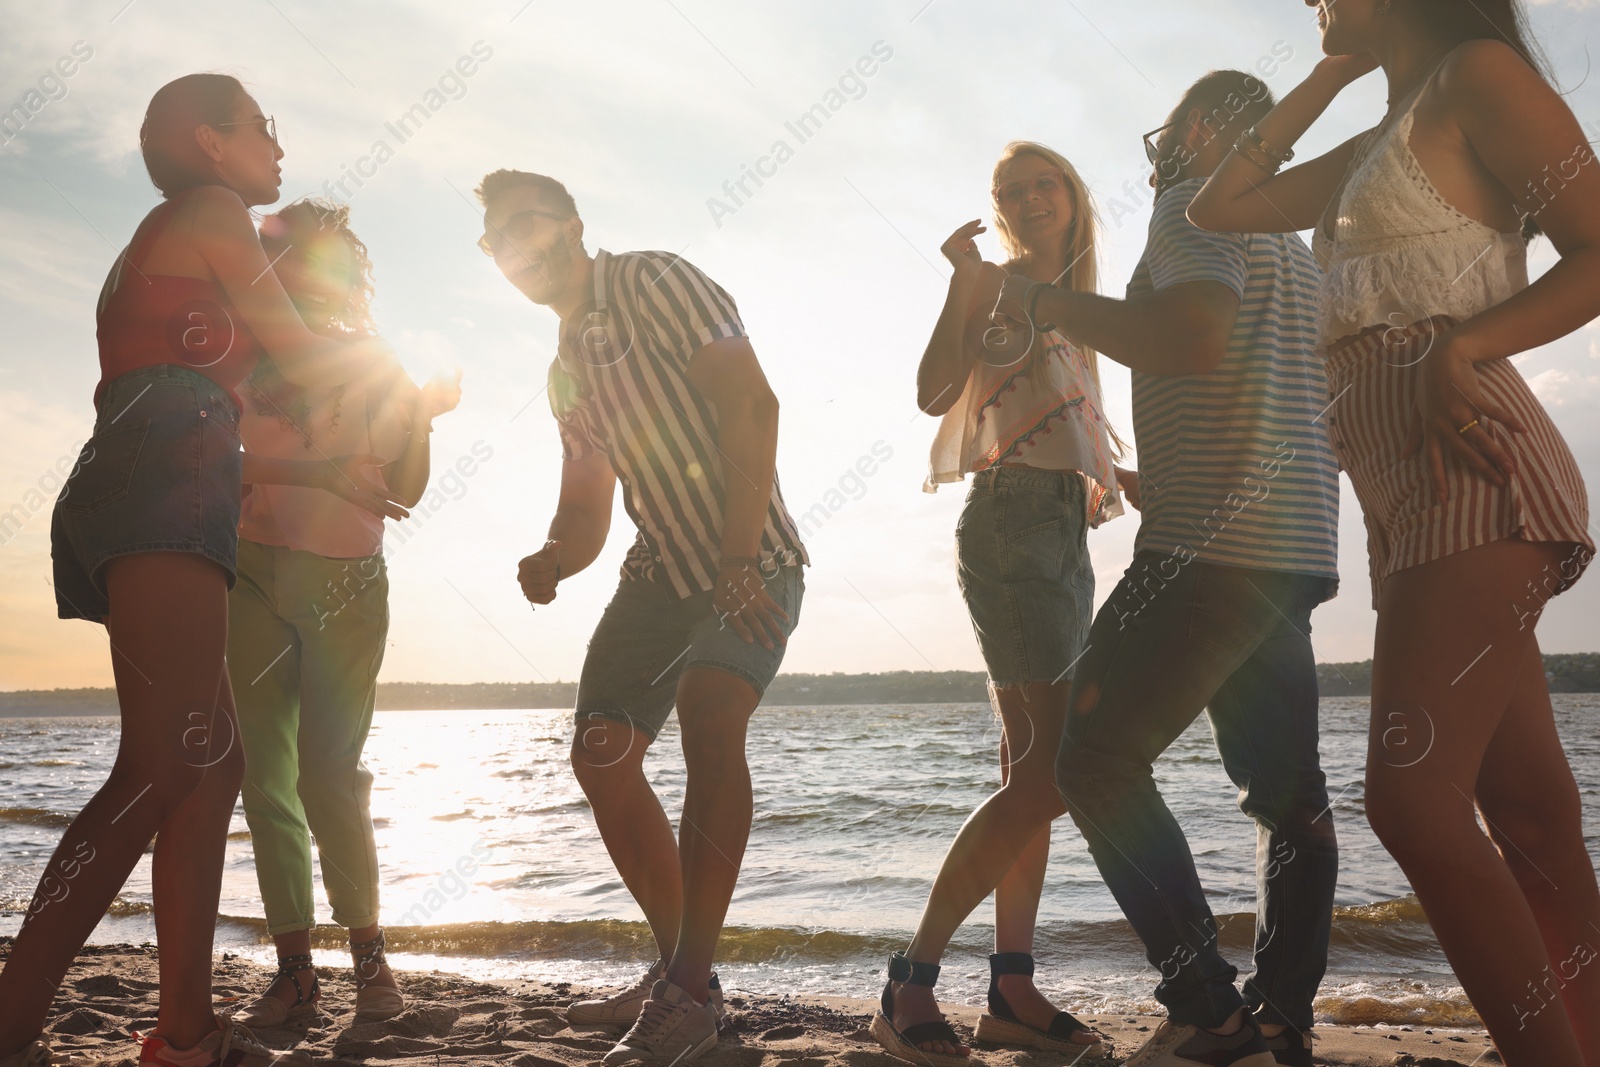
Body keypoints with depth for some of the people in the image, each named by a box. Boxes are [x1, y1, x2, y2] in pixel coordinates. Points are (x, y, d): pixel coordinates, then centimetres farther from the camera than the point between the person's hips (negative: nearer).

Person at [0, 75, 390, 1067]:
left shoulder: (156, 243, 33)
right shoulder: (212, 208, 6)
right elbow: (305, 358, 7)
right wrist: (378, 350, 27)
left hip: (124, 497, 10)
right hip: (163, 492, -10)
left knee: (213, 763, 6)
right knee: (168, 764, -19)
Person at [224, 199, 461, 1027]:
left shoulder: (377, 368, 9)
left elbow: (404, 493, 4)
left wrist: (420, 418, -11)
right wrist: (320, 475, -14)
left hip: (348, 585, -1)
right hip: (254, 576, 1)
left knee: (330, 776, -7)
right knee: (265, 774, 0)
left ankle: (369, 957, 5)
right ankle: (294, 970, 7)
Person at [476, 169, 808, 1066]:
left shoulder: (652, 281, -8)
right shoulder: (567, 368, 17)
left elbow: (752, 404, -19)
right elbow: (588, 507, 20)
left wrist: (738, 561, -26)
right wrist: (553, 561, -4)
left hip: (749, 563, -8)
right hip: (661, 572, 9)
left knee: (710, 720, -28)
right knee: (602, 755, 4)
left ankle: (688, 993, -23)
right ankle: (683, 972, 17)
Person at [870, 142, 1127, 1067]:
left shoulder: (1069, 302, 23)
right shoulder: (1000, 282, 0)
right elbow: (935, 392, -15)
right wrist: (965, 280, -18)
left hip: (1064, 531, 9)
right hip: (1012, 523, -9)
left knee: (1034, 767, 6)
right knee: (1056, 768, -17)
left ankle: (1014, 991, 10)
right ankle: (913, 984, -12)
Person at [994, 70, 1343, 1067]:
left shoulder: (1197, 205, -2)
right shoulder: (1296, 248, 25)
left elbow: (1196, 333, -23)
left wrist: (1046, 301, -11)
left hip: (1212, 540, -10)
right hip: (1297, 548, 10)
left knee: (1097, 759, -7)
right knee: (1288, 790, 10)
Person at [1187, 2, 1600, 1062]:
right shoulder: (1376, 147, 25)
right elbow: (1220, 208, 24)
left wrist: (1458, 346, -20)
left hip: (1474, 482, -8)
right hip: (1407, 504, 9)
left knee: (1411, 798, -18)